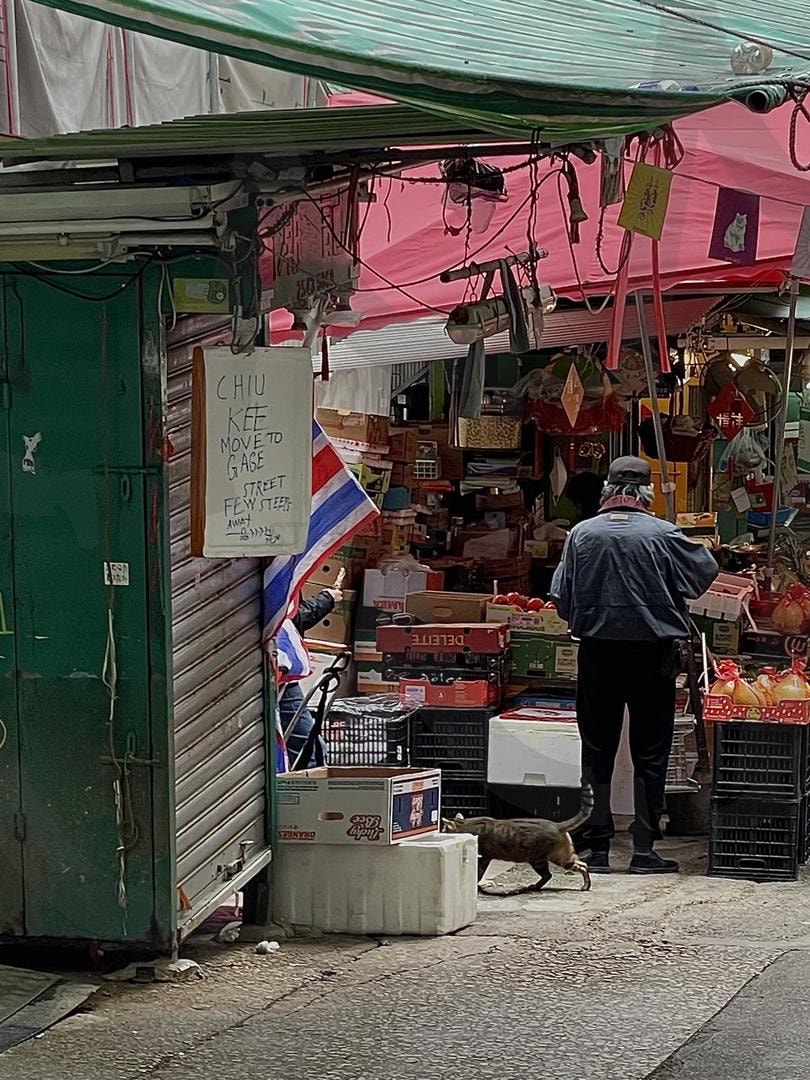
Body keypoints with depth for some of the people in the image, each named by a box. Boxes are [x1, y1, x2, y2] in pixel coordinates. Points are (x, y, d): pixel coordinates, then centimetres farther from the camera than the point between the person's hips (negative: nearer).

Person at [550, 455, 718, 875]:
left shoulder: (581, 534, -5)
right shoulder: (662, 535, -10)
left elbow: (562, 599, 0)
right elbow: (704, 573, 3)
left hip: (597, 654, 2)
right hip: (652, 655, -1)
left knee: (597, 753, 10)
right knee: (649, 755, 7)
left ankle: (598, 848, 11)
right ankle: (644, 849, 7)